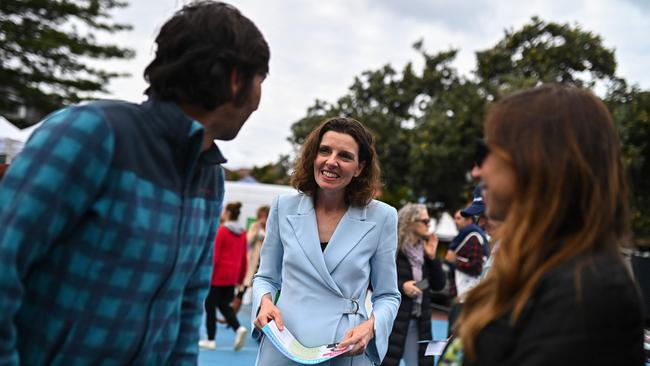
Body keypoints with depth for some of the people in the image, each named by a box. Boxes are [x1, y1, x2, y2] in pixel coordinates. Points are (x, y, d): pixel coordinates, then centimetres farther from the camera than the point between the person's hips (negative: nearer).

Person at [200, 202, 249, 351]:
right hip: (233, 275, 6)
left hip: (219, 274, -6)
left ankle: (211, 340, 13)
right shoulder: (242, 232, 6)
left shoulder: (222, 230, -13)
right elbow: (244, 257, 9)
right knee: (224, 304, 16)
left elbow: (215, 255, -13)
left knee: (210, 305, 9)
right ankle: (239, 328, -7)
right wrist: (241, 278, 16)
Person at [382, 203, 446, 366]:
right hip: (392, 318, -6)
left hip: (418, 321, 6)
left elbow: (439, 285, 8)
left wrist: (432, 257, -3)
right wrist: (400, 286, -18)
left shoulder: (424, 250, 10)